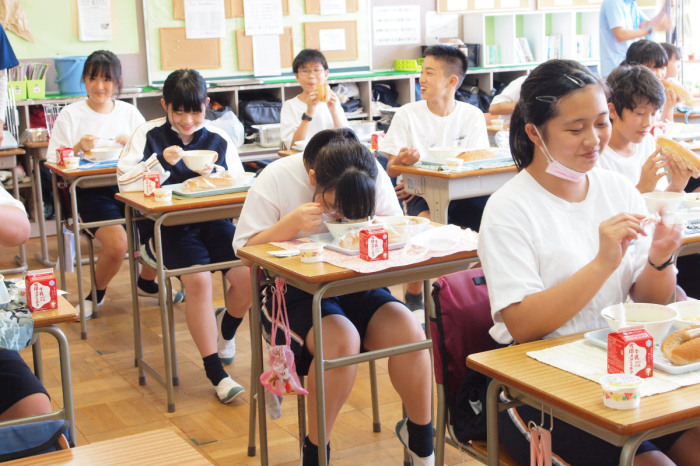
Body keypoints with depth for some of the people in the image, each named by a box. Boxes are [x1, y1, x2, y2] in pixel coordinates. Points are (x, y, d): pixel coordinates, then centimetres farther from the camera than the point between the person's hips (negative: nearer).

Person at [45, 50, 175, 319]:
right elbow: (54, 163, 1)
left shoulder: (129, 112, 13)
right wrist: (78, 148, -17)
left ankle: (146, 283, 11)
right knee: (117, 243, -29)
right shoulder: (70, 115, 4)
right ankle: (96, 294, 4)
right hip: (91, 192, -3)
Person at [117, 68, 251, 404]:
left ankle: (227, 327, 18)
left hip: (213, 220, 3)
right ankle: (217, 375, -17)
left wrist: (213, 175, -11)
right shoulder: (149, 134, 6)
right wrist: (161, 160, -15)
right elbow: (125, 182, -3)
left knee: (247, 274, -21)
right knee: (198, 279, -29)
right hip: (167, 225, -2)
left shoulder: (219, 139, 11)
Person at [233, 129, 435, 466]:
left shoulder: (375, 177, -6)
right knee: (340, 340, -33)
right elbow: (244, 249, -10)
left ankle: (420, 433, 5)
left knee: (409, 333, -23)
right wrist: (291, 224, -27)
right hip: (292, 289, -3)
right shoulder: (277, 179, -15)